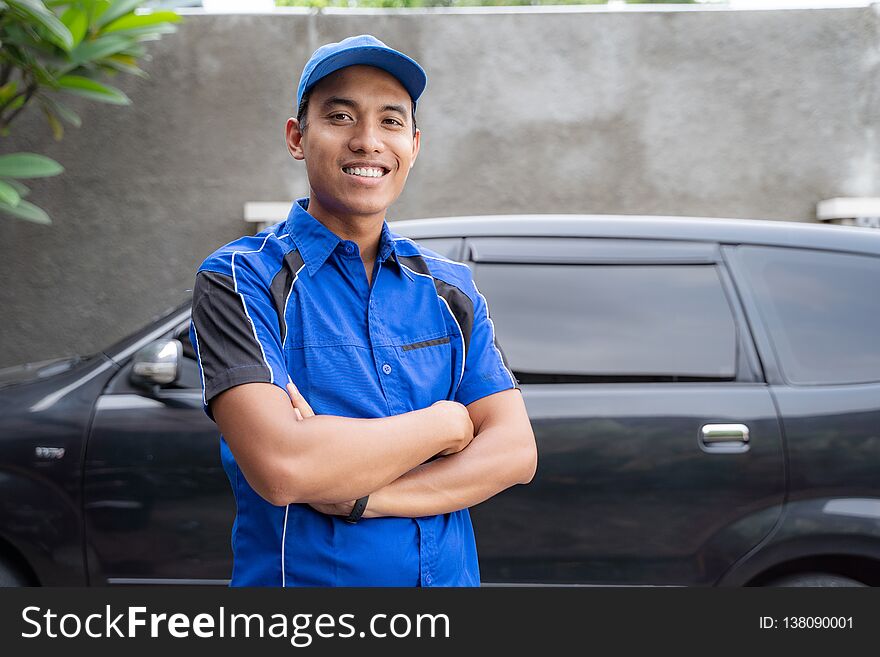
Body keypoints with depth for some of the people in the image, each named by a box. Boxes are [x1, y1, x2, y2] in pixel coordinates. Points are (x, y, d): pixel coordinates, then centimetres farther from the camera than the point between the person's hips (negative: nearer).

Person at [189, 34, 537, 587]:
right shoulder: (241, 279, -12)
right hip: (303, 577, -4)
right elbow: (281, 467, -25)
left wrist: (362, 495, -21)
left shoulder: (452, 289, 3)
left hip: (450, 575, 4)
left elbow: (516, 452, -7)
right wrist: (447, 422, -13)